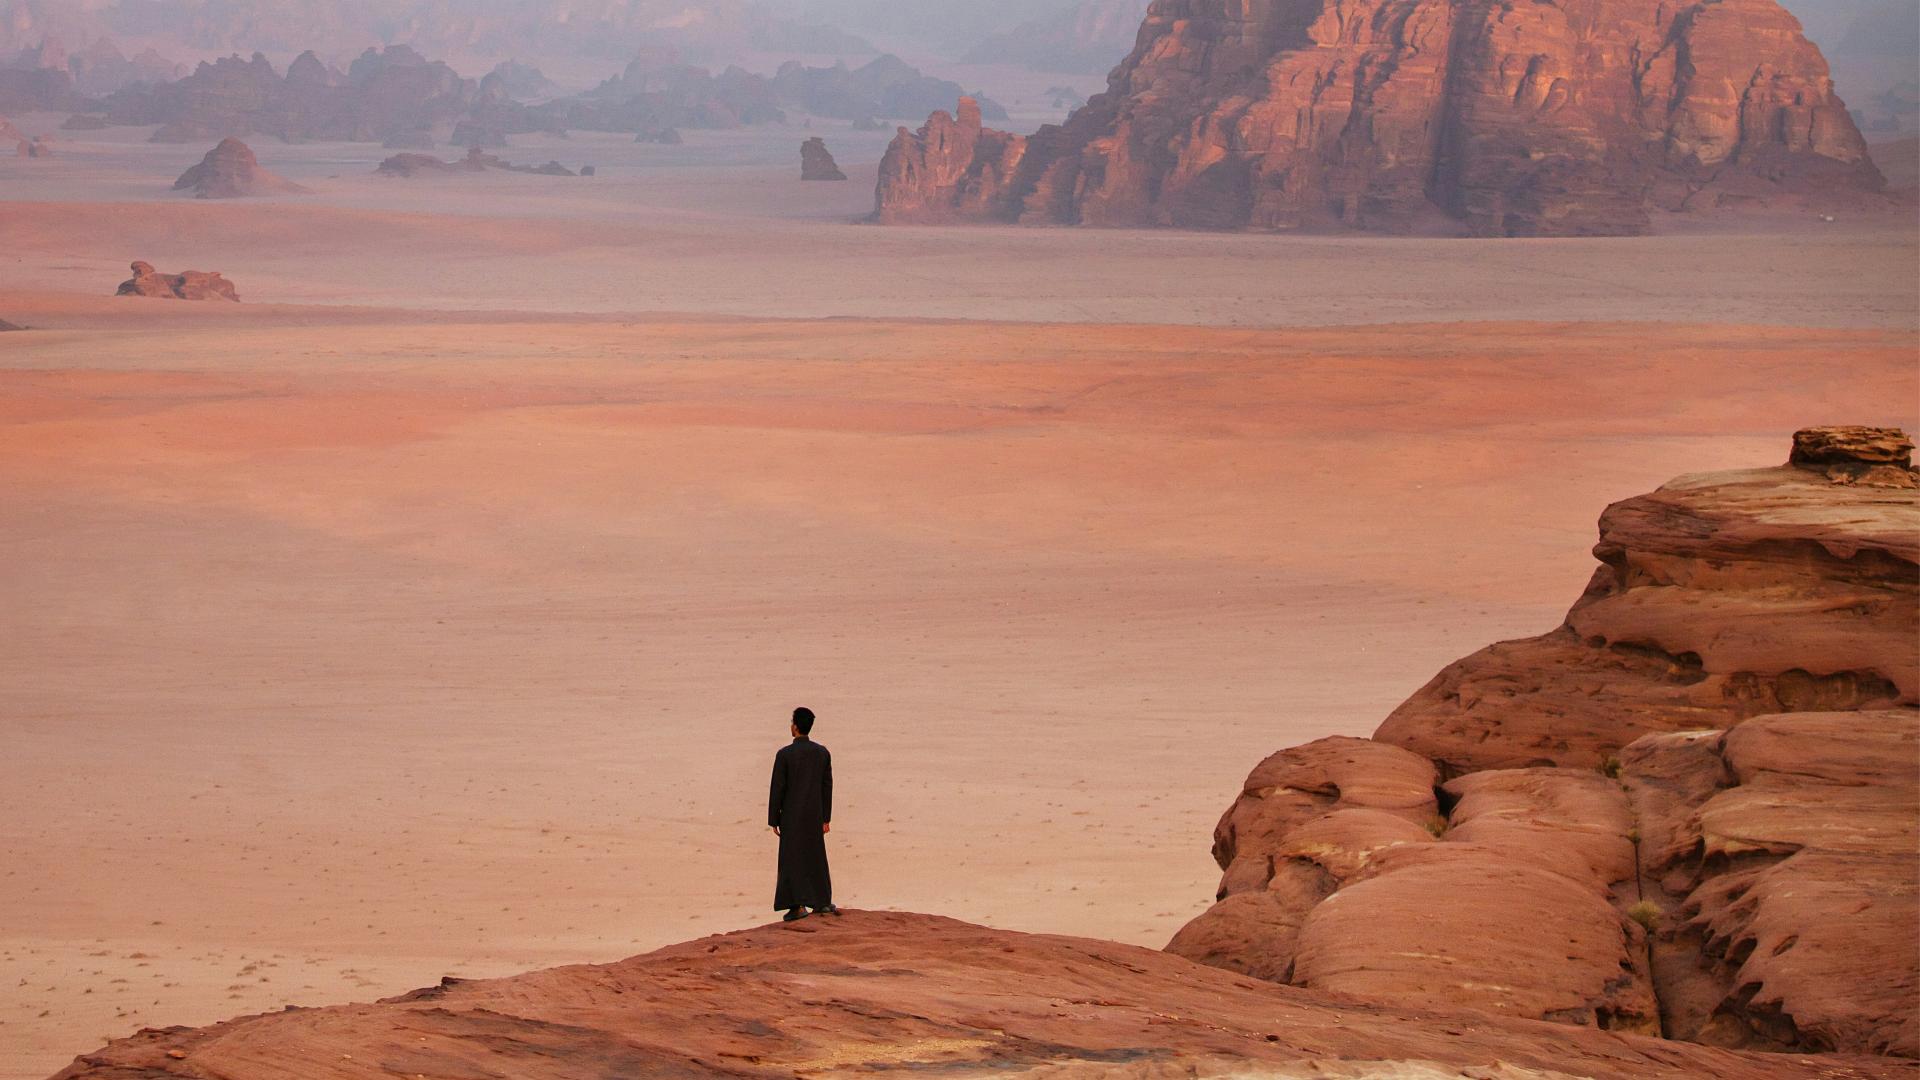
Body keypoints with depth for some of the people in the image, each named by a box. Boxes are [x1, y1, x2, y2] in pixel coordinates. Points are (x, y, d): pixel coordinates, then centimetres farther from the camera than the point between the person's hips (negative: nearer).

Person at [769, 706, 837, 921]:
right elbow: (827, 787, 4)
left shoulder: (784, 754, -13)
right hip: (814, 815, 4)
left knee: (792, 859, 2)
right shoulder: (823, 752, 0)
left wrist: (773, 820, -2)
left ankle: (799, 906, -4)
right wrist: (826, 818, 11)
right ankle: (823, 902, 18)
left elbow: (777, 789, -10)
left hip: (791, 815, -4)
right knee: (815, 857, 16)